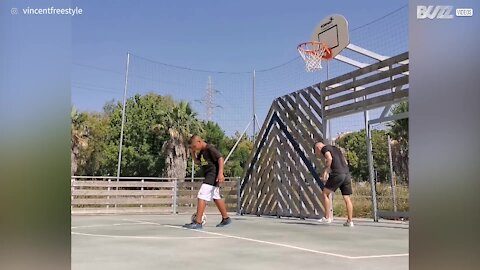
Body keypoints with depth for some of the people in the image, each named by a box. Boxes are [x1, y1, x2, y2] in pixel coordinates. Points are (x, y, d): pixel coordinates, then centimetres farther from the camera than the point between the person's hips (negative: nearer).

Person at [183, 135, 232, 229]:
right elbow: (197, 162, 24)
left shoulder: (210, 148, -14)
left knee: (201, 197, -14)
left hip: (213, 176, -11)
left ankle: (198, 222, -15)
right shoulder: (202, 151, 14)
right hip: (209, 177, 11)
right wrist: (193, 153, 6)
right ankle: (226, 218, 31)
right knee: (216, 197, 18)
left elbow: (220, 158, -21)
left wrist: (220, 173, -30)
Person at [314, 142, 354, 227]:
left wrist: (325, 172, -9)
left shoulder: (324, 148, 7)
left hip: (337, 174, -7)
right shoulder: (336, 149, 29)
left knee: (325, 194, 5)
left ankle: (327, 217, 5)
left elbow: (329, 158, -13)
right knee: (347, 198, 8)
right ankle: (350, 221, 9)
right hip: (347, 173, 7)